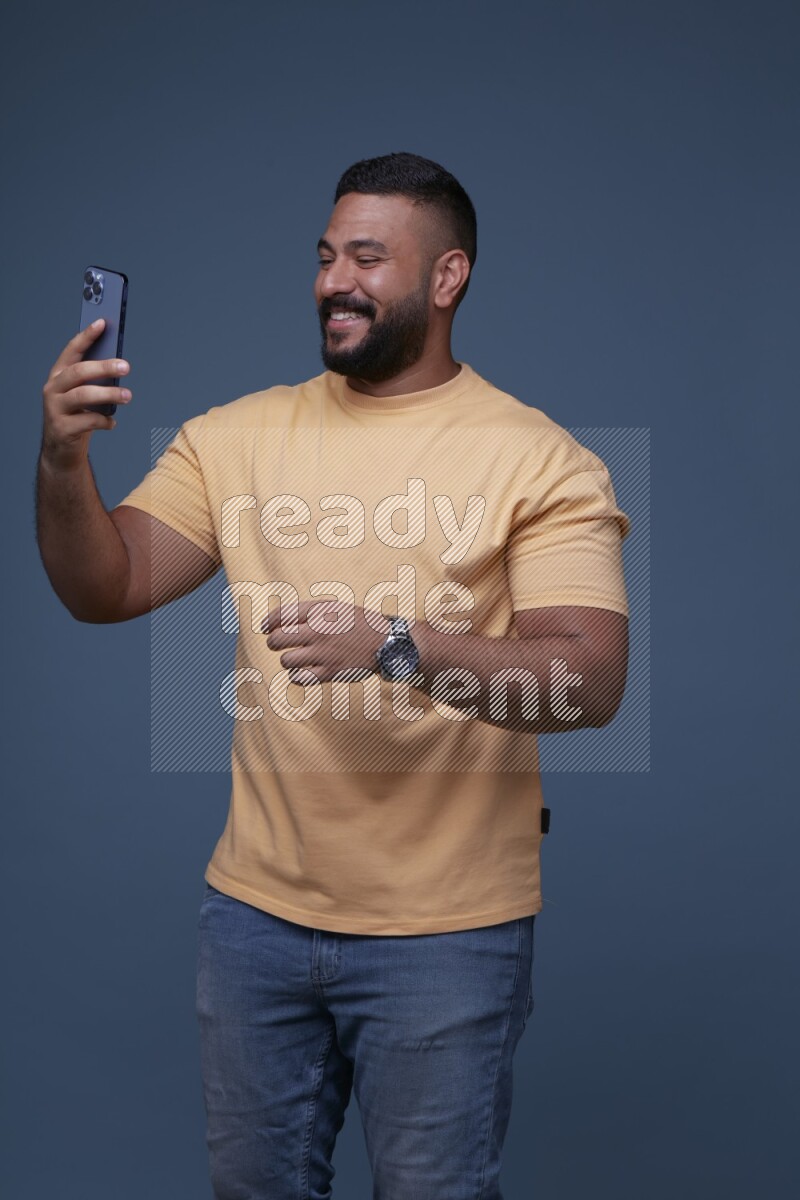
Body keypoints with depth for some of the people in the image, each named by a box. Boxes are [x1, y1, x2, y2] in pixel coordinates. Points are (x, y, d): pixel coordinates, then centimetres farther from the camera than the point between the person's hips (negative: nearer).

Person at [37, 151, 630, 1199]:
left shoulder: (538, 461, -10)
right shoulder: (239, 435, 4)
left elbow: (590, 682, -19)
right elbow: (106, 589, 1)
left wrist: (397, 647, -33)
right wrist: (64, 464, -17)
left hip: (445, 930, -4)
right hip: (256, 906, 4)